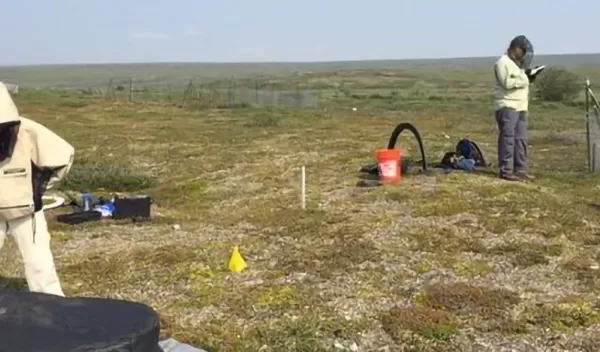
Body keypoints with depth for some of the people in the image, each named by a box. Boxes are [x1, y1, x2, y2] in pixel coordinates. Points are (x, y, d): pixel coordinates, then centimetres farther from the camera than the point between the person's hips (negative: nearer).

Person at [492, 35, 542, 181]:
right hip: (507, 106, -9)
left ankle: (520, 169, 12)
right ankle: (506, 170, -7)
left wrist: (530, 77, 4)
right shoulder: (503, 62, -7)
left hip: (520, 106, 9)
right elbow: (507, 82, -19)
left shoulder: (518, 63, 22)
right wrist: (524, 77, -13)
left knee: (521, 139, 7)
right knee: (508, 139, -9)